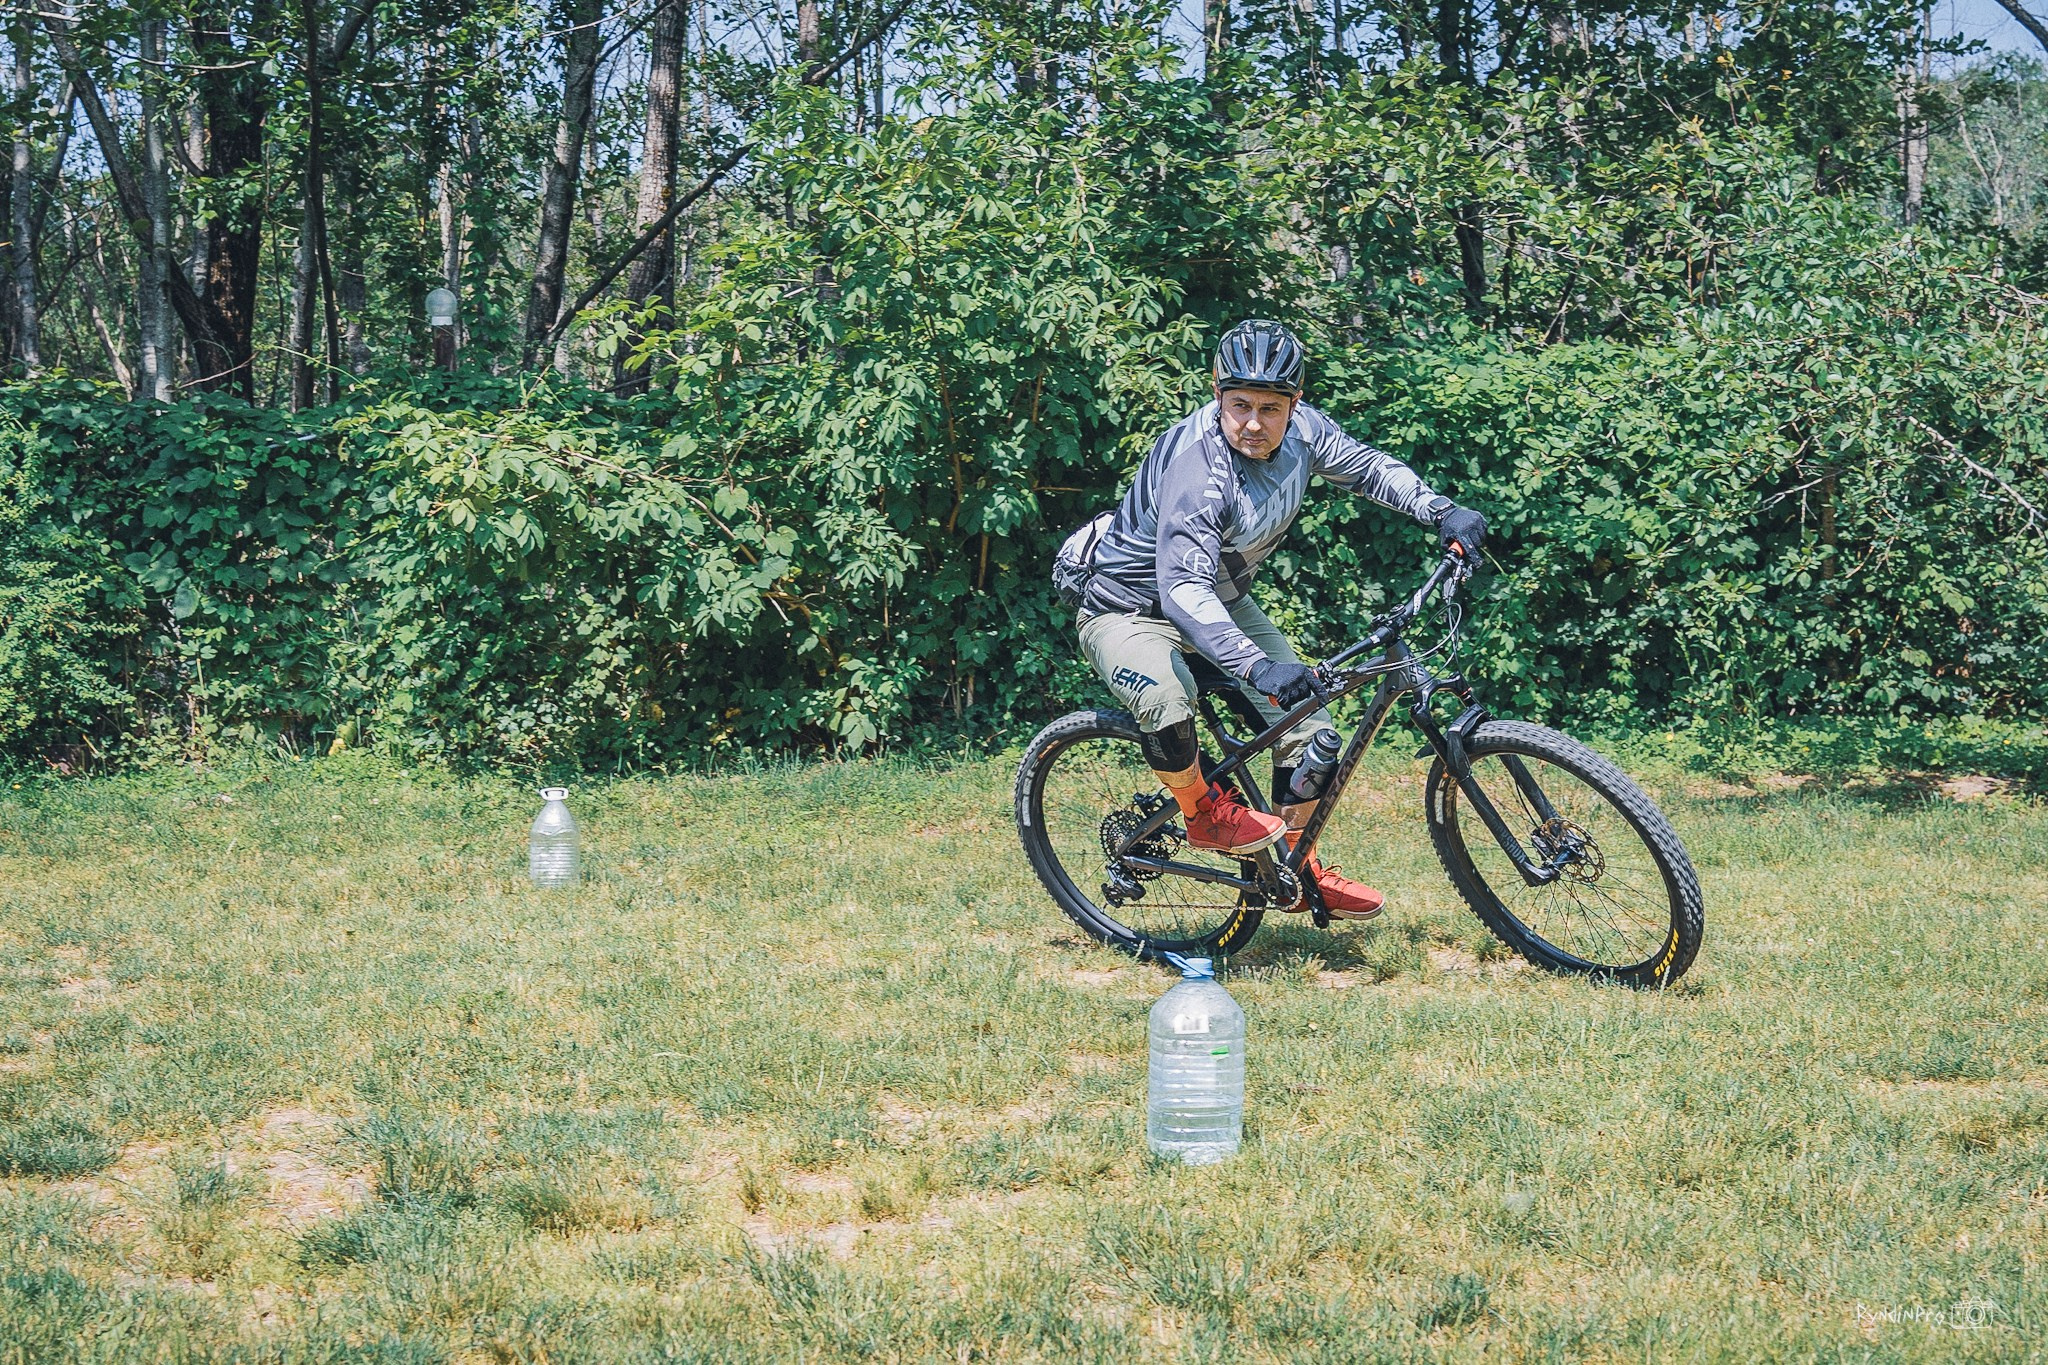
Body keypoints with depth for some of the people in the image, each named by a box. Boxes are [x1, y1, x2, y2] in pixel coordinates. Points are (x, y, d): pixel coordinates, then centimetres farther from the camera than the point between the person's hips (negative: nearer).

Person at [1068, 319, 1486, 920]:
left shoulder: (1301, 430, -14)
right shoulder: (1198, 470, -36)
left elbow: (1368, 467, 6)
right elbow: (1185, 590, -46)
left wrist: (1443, 511, -9)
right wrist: (1256, 667, -58)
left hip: (1223, 600, 8)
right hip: (1133, 610, -8)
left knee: (1310, 725, 1)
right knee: (1167, 704, -38)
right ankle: (1206, 813, -8)